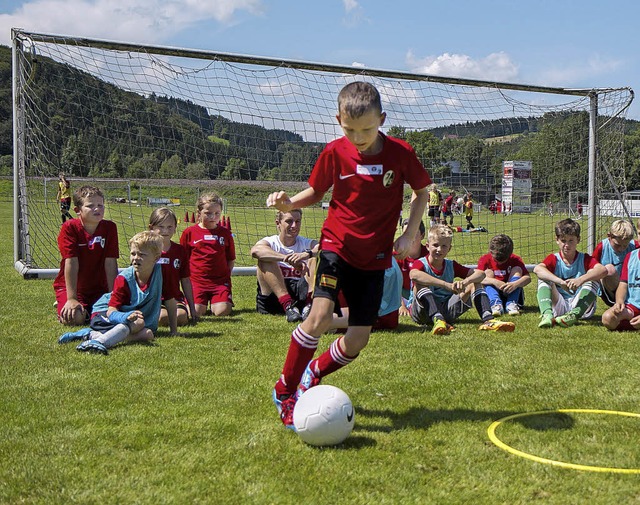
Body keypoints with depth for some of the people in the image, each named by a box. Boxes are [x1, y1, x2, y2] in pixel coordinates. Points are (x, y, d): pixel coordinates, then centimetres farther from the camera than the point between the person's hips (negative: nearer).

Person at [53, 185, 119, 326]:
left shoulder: (110, 228, -6)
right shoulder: (70, 227, -15)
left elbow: (110, 263, -9)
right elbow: (71, 262, -20)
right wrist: (71, 298, -22)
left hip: (99, 288, 3)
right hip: (70, 286, -3)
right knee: (76, 318, -26)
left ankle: (89, 310, 15)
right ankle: (64, 307, 12)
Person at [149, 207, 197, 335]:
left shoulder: (180, 251, 7)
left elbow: (185, 280, 11)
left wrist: (192, 308, 10)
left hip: (175, 298, 2)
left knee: (181, 317, -26)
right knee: (163, 317, -29)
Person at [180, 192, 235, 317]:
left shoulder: (225, 233, 10)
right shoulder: (189, 232, 6)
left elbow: (231, 260, 15)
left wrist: (226, 277, 2)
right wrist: (187, 279, 0)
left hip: (220, 281, 1)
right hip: (196, 281, -1)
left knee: (222, 312, -19)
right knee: (195, 313, -19)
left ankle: (215, 303, 16)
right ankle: (204, 302, 15)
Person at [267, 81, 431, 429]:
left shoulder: (400, 153, -7)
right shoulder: (335, 152, -7)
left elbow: (422, 191, 7)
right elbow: (315, 192, 6)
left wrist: (409, 234, -5)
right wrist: (288, 203, -15)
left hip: (375, 257, 2)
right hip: (337, 245, -1)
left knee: (358, 339, 1)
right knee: (320, 316, -23)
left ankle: (312, 375, 31)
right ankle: (284, 391, -3)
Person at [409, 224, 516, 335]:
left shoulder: (451, 265, 8)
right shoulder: (421, 263, -6)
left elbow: (480, 273, -2)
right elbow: (413, 275, -33)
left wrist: (465, 282, -26)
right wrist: (446, 284, -38)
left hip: (446, 310, 4)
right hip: (424, 311, -4)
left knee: (474, 283, -4)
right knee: (420, 283, -30)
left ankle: (488, 320, -27)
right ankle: (438, 321, -50)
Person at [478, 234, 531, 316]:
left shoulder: (515, 260, -5)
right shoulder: (485, 260, -7)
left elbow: (528, 277, -19)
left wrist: (515, 284, -40)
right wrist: (494, 281, -41)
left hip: (511, 294, 0)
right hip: (493, 294, 0)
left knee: (517, 269, -16)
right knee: (488, 272, -20)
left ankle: (511, 304, -33)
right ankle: (496, 304, -42)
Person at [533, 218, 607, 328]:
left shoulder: (585, 259, 4)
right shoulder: (554, 259, 5)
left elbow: (603, 270, -19)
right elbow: (537, 269, -20)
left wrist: (580, 280, -37)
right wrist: (560, 281, -35)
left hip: (581, 306, 0)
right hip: (558, 306, 0)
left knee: (592, 278, -19)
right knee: (543, 278, -16)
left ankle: (574, 315, -38)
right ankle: (547, 314, -40)